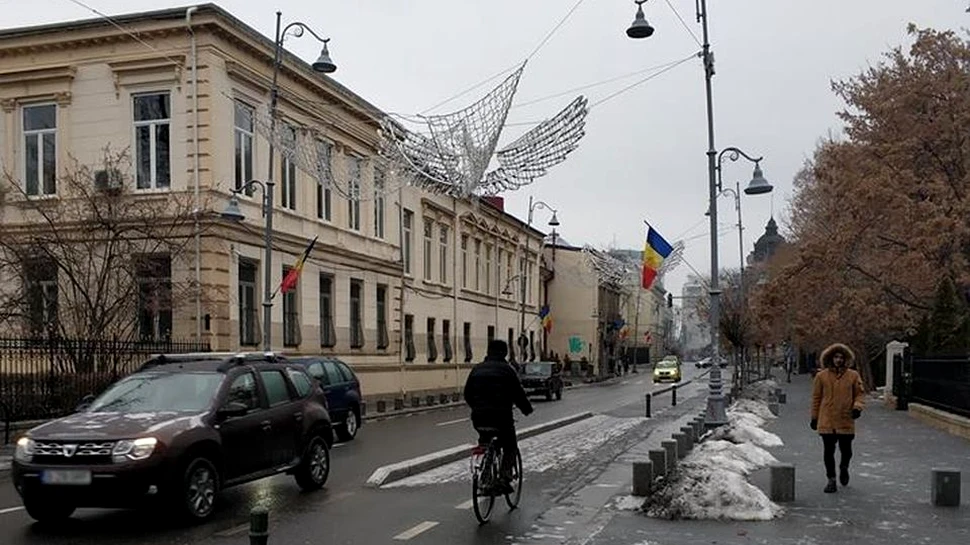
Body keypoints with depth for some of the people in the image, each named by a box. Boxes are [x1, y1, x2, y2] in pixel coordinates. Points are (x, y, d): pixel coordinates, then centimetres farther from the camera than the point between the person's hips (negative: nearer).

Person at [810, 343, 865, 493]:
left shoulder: (853, 376, 3)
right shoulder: (821, 376, 2)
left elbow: (859, 394, 8)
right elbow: (816, 397, 8)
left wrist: (857, 406, -12)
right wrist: (814, 417, 10)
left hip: (846, 420, 0)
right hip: (826, 421, 0)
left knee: (846, 451, 7)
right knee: (828, 451, 2)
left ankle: (844, 468, 39)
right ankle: (831, 479, 14)